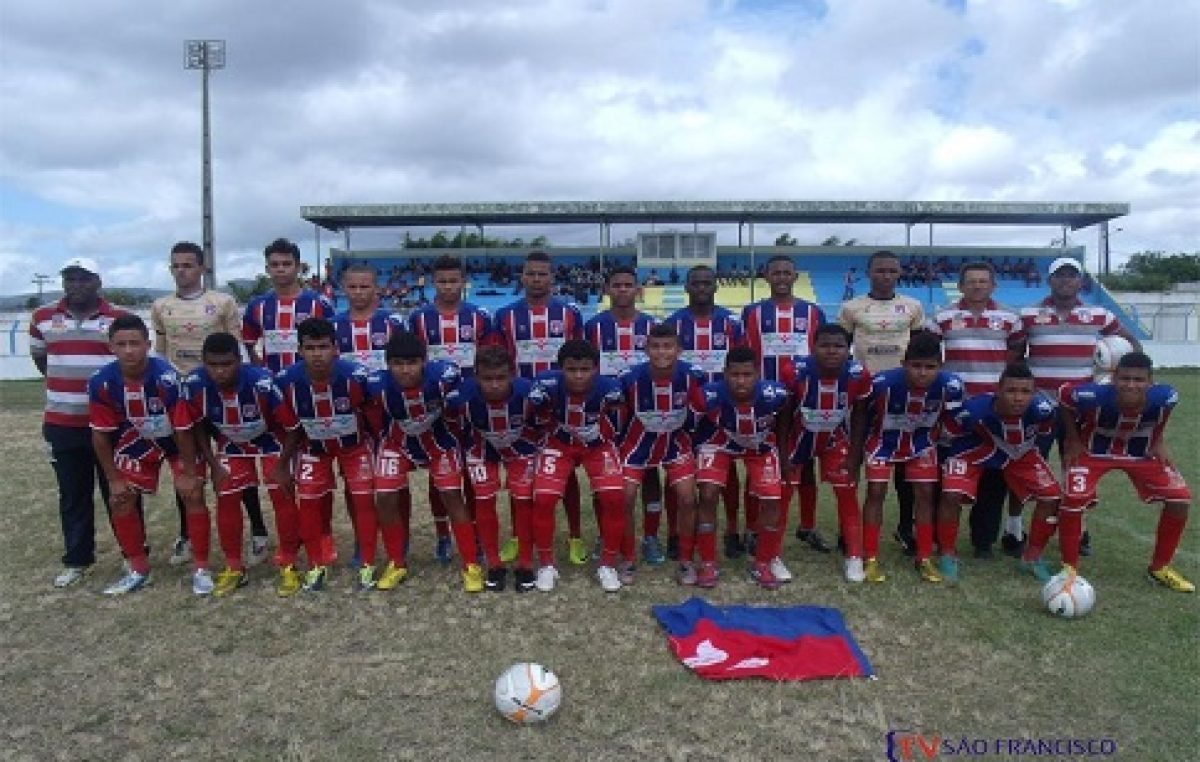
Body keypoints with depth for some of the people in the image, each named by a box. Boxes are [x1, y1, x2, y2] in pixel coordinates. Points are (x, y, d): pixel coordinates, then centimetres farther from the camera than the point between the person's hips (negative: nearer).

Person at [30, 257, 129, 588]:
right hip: (62, 423, 3)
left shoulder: (120, 318, -4)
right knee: (72, 495, 11)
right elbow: (38, 356, 22)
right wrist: (65, 384, 16)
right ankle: (77, 560, 22)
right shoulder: (42, 318, 6)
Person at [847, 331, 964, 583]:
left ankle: (925, 558, 16)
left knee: (925, 493, 2)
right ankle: (871, 559, 4)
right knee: (876, 492, -5)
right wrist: (855, 456, -10)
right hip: (883, 440, -2)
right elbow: (860, 416, -17)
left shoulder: (950, 386, -29)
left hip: (922, 442, 2)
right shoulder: (882, 383, -35)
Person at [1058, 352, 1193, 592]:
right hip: (1094, 450, -3)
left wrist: (1158, 441, -3)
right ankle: (1070, 567, -1)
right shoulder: (1094, 396, -36)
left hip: (1141, 452, 4)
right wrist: (1072, 440, -11)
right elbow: (1065, 395, -14)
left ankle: (1160, 567, 15)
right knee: (1073, 501, -22)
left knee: (1180, 498, -6)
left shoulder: (1166, 396, -27)